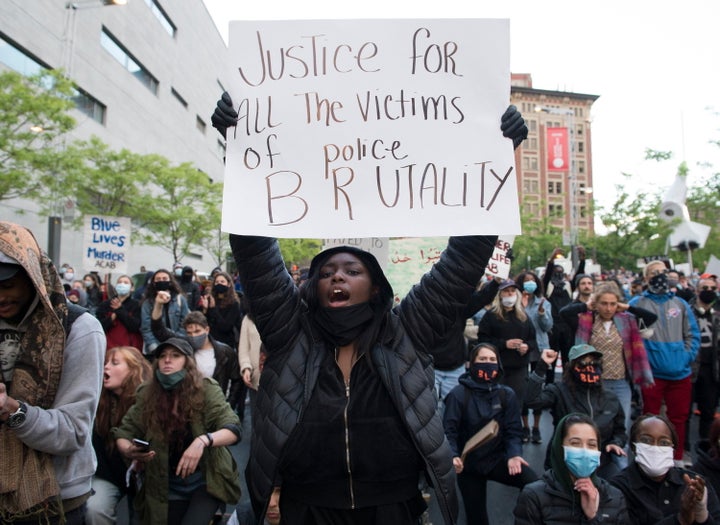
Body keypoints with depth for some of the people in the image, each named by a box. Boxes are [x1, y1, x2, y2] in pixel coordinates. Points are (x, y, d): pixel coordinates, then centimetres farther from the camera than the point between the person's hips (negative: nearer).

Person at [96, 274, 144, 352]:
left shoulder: (136, 305, 3)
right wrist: (111, 318, -12)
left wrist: (120, 309, -9)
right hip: (109, 347, 2)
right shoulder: (105, 305, 10)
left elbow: (136, 327, -10)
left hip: (130, 347, -1)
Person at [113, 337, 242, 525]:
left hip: (206, 480, -3)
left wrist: (203, 440, -38)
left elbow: (233, 429, -20)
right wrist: (128, 450, -24)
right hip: (167, 486, 4)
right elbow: (123, 433, -1)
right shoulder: (146, 395, -4)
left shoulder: (206, 390, -13)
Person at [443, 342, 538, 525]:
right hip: (469, 464, -2)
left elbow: (513, 430, -3)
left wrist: (514, 454, -21)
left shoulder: (507, 394, -3)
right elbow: (449, 430, -16)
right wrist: (452, 456, -33)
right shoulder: (458, 394, -14)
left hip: (497, 458, 2)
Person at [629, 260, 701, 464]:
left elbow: (693, 335, 11)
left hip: (681, 373, 4)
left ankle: (677, 459, 28)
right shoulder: (637, 304, -2)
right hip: (651, 373, -3)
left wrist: (687, 356, -2)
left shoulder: (680, 304, 9)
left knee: (679, 418, 13)